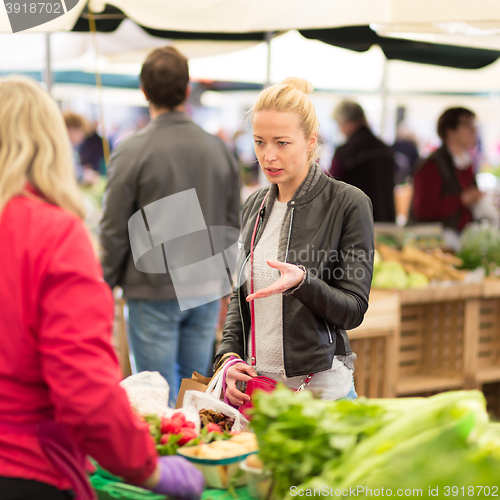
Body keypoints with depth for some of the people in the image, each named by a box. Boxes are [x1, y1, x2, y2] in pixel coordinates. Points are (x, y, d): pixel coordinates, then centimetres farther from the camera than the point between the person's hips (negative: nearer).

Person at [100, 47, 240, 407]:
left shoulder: (132, 151, -12)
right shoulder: (219, 149, 2)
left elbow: (115, 231, -8)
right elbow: (233, 224, 10)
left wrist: (107, 284, 5)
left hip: (154, 292, -4)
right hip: (206, 292, 4)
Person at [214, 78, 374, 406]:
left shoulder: (349, 203, -8)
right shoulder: (256, 205, 10)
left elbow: (353, 310, -10)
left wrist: (301, 282, -28)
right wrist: (230, 357, 0)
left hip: (321, 388, -5)